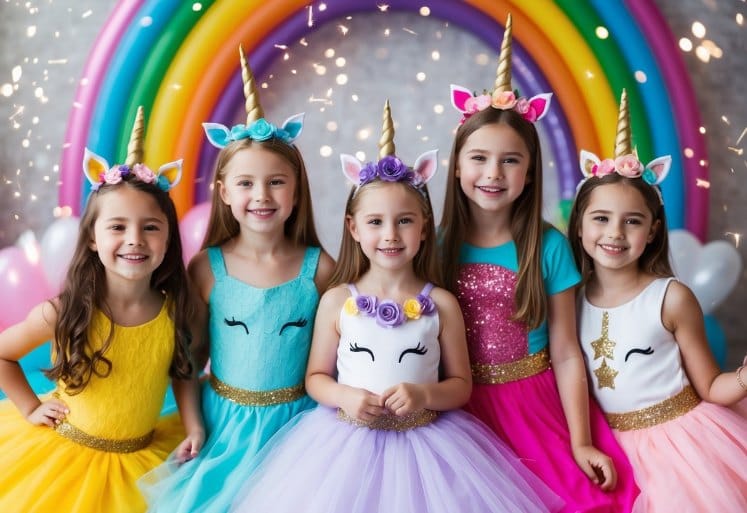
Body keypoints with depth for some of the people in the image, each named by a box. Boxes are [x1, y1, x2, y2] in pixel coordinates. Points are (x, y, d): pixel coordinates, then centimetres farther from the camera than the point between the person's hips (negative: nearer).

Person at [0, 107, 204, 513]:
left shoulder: (175, 310, -13)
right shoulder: (64, 313, -20)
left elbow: (182, 371, 4)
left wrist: (195, 427, -7)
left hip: (141, 460, 2)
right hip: (63, 454, -2)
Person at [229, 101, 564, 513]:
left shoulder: (441, 304, -3)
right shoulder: (336, 301, -3)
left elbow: (461, 386, 2)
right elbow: (316, 377, 5)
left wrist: (424, 395, -17)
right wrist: (344, 397, -15)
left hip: (424, 444, 0)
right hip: (349, 443, 0)